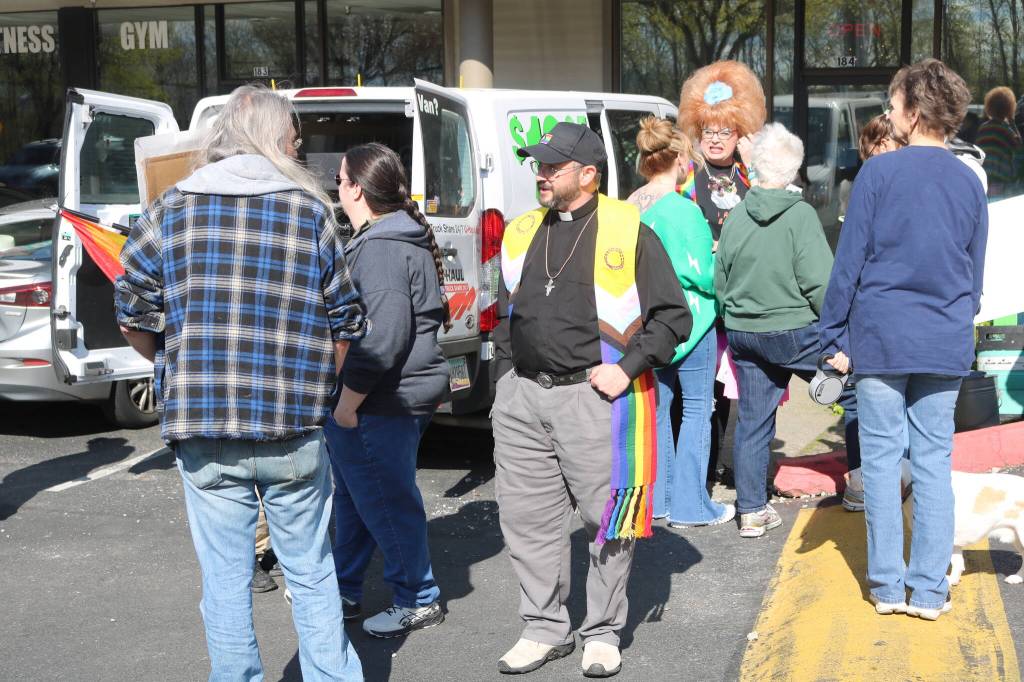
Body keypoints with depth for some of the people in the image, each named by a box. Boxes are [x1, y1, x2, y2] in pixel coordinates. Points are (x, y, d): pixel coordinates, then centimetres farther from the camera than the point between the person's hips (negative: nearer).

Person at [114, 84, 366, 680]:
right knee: (311, 573, 12)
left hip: (203, 430, 1)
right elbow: (347, 322, 3)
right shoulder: (311, 211, 1)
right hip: (294, 430, 0)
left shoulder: (172, 209, 3)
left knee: (226, 579, 8)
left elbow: (134, 315, 3)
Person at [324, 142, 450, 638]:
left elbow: (383, 336, -28)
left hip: (382, 405, -11)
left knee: (385, 502, 1)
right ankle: (346, 592, 32)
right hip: (395, 397, 11)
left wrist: (348, 400, -21)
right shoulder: (402, 237, 14)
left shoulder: (380, 249, -20)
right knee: (354, 494, 20)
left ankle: (418, 600, 15)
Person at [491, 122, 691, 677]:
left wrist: (626, 369, -12)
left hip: (595, 397, -5)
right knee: (527, 518, 7)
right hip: (522, 398, 5)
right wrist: (506, 380, 14)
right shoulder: (522, 234, 14)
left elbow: (673, 315, -3)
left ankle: (602, 634, 17)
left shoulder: (627, 232, -4)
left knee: (607, 519, 2)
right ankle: (544, 629, 21)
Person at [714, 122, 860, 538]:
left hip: (742, 333, 5)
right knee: (856, 392, 13)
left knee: (752, 421, 11)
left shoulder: (737, 216, 2)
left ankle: (751, 512, 14)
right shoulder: (800, 215, -13)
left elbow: (719, 279, 8)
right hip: (794, 332, -5)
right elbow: (820, 282, -15)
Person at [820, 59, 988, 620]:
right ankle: (930, 588, 10)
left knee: (881, 457, 5)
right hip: (946, 343, 3)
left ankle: (887, 584, 10)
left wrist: (834, 336, -1)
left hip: (881, 337, -3)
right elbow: (976, 274, 14)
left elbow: (849, 260, -6)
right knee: (934, 459, 7)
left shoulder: (879, 171, -6)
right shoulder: (970, 183, 7)